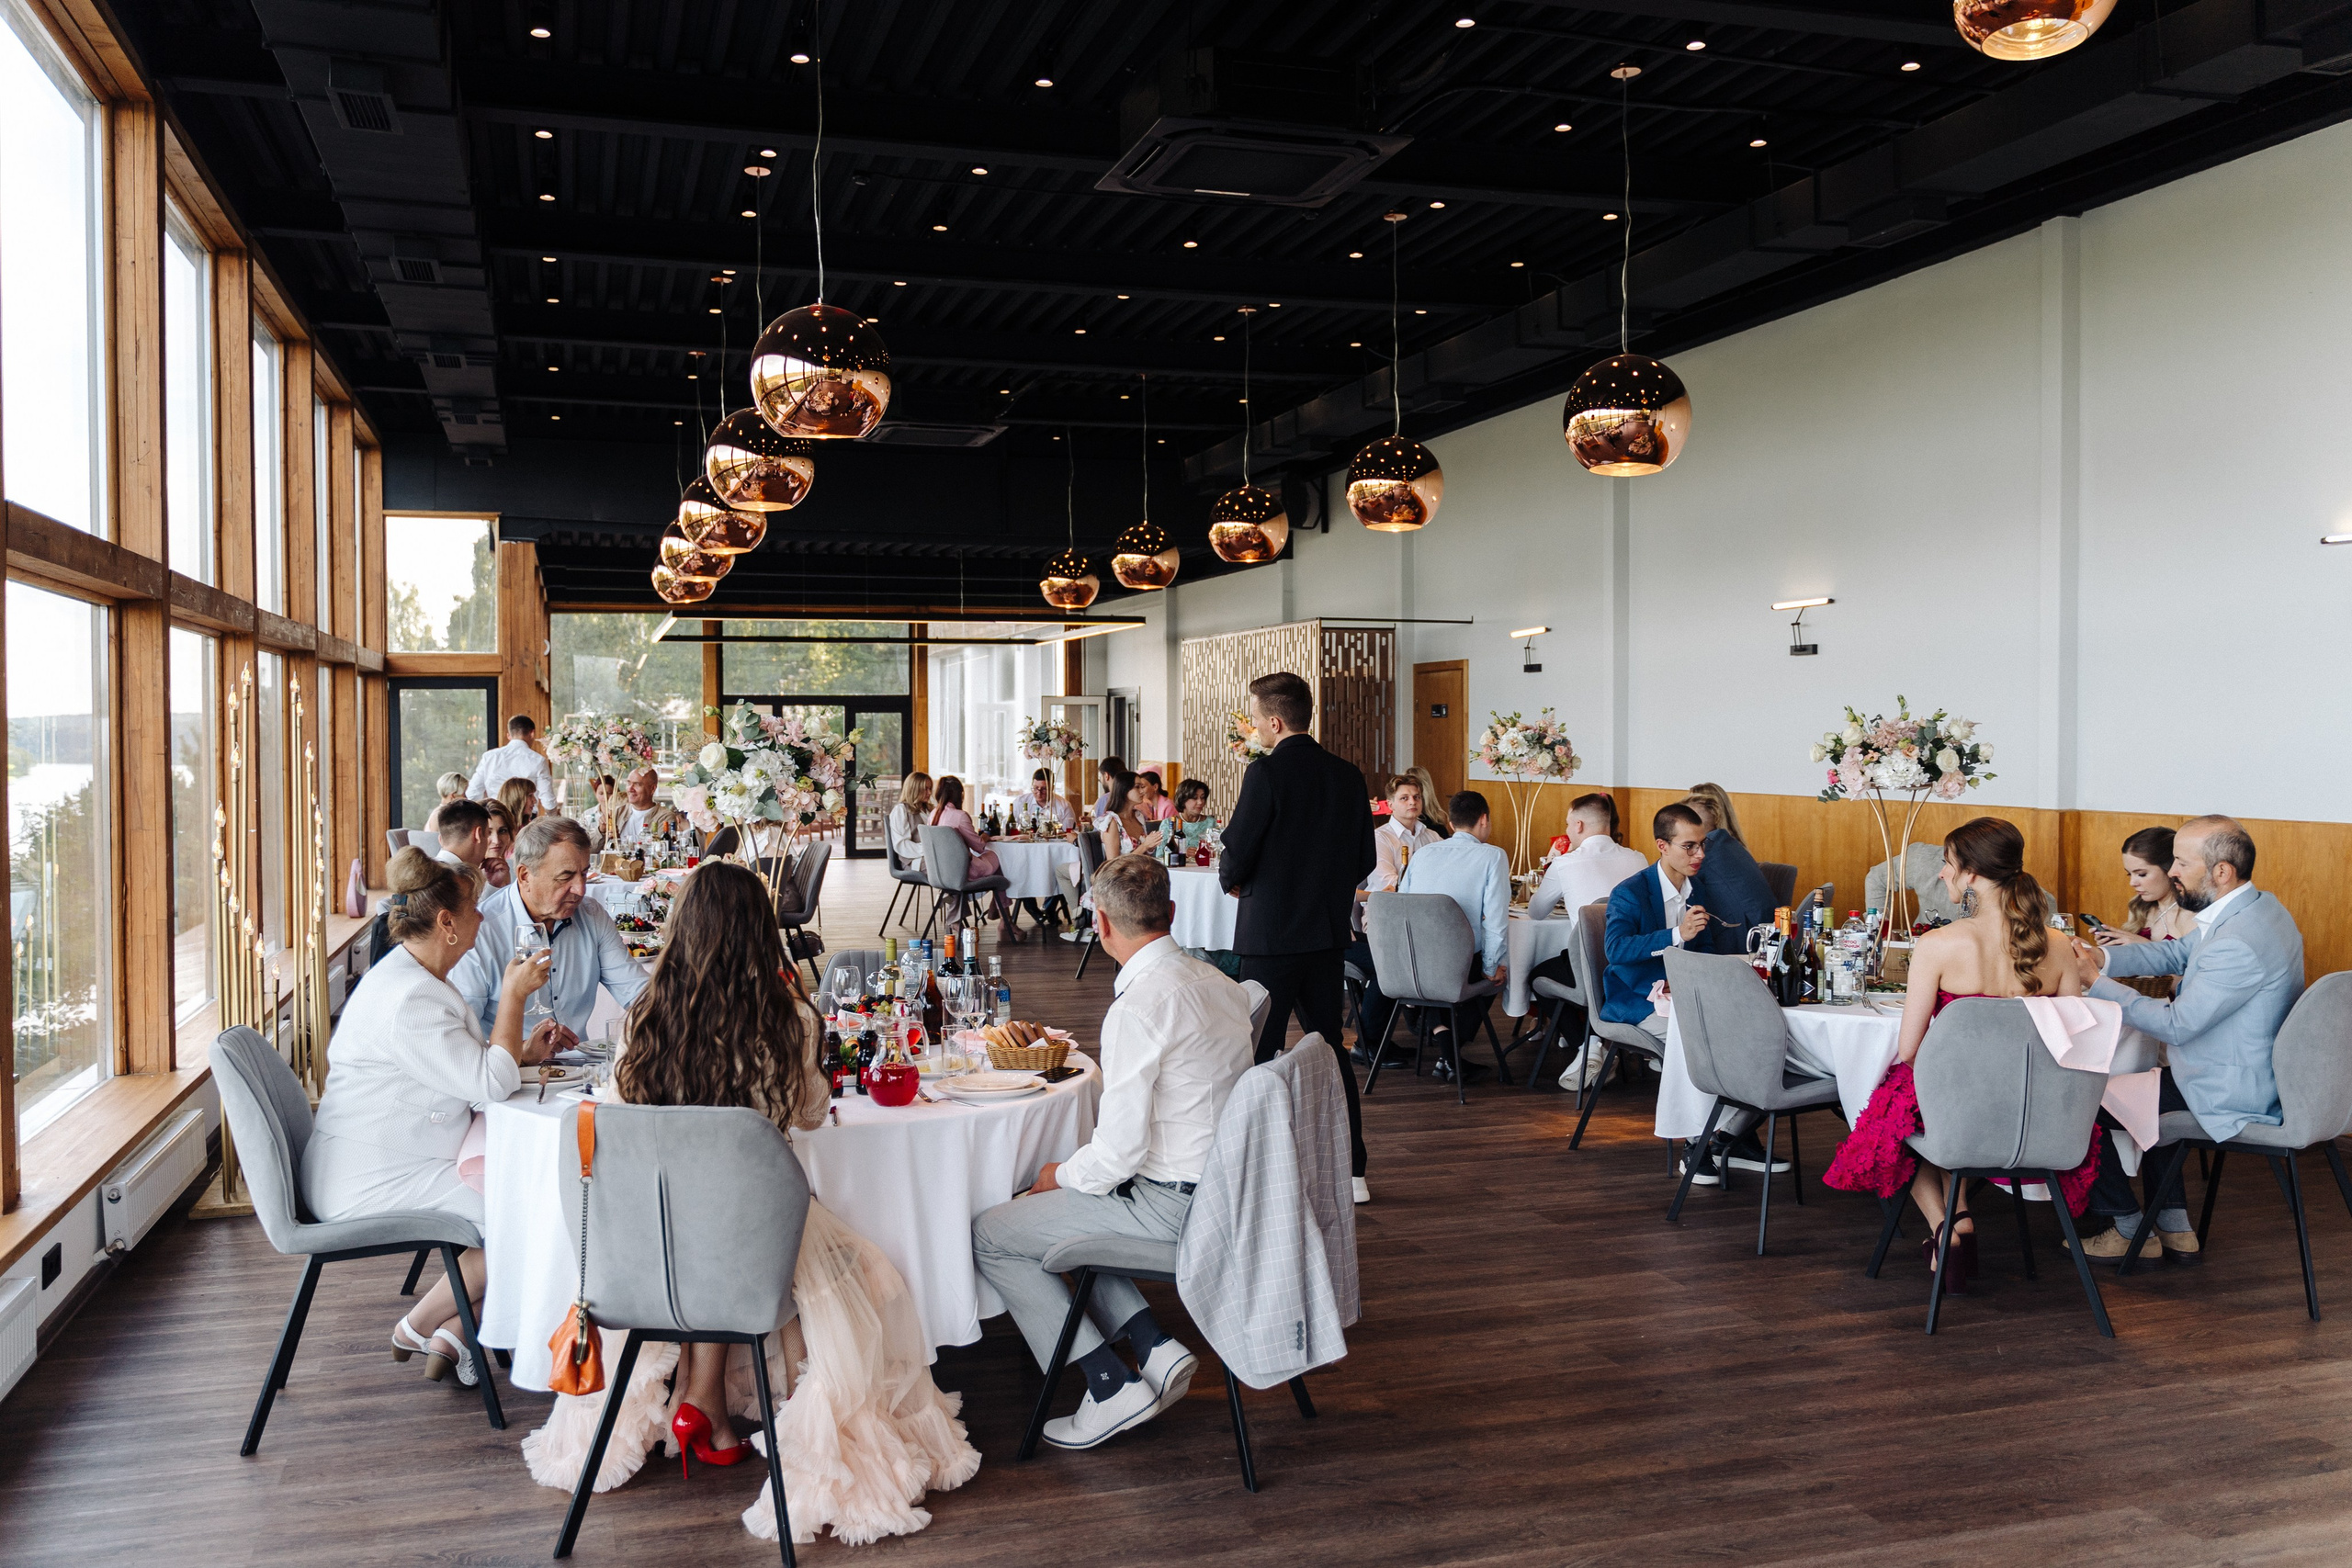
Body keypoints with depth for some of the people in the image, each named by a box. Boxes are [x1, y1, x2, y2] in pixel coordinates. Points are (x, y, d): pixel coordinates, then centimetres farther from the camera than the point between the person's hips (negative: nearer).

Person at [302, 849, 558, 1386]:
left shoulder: (415, 977, 12)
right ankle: (418, 1328, 3)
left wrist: (522, 1054, 8)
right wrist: (513, 995, -18)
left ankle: (451, 1337, 8)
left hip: (381, 1166, 11)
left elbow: (461, 1067, 23)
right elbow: (489, 1085, -25)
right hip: (369, 1183, -11)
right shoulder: (408, 999, -24)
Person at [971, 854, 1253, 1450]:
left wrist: (1063, 1174, -1)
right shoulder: (1221, 983, 4)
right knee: (1038, 1208, 25)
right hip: (1223, 1186, 9)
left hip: (1167, 1204, -9)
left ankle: (1112, 1387, 2)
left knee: (989, 1235, 4)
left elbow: (1121, 1150, -23)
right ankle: (1155, 1348, 13)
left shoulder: (1138, 1007, -23)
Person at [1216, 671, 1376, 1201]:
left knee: (1260, 1053, 4)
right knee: (1329, 1047, 16)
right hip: (1328, 932, 6)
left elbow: (1235, 861, -15)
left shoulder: (1266, 773, -15)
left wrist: (1233, 879, 7)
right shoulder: (1348, 775, 4)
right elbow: (1365, 860, 8)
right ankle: (1352, 1171, 20)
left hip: (1270, 934, -6)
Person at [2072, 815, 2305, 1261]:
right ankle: (2173, 1227, 30)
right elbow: (2176, 953, 9)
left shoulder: (2238, 945, -31)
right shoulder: (2257, 908, 2)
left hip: (2232, 1098, -10)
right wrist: (2102, 957, -6)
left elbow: (2176, 1024, -26)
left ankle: (2128, 1227, 20)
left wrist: (2097, 982, -18)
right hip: (2253, 1079, 10)